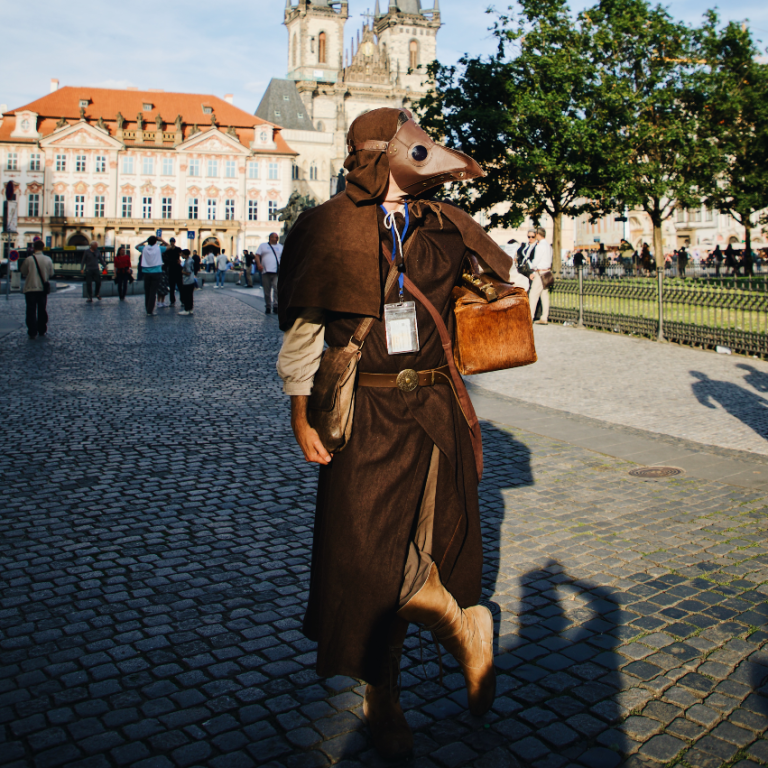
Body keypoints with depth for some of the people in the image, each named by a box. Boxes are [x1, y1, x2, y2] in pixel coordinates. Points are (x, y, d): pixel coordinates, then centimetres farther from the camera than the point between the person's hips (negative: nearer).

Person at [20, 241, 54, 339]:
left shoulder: (28, 259, -11)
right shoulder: (48, 259, -4)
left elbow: (23, 273, 1)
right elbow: (51, 274, 5)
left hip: (30, 288, -2)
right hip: (43, 288, 2)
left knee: (31, 311, 2)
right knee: (42, 310, 14)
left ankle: (32, 332, -2)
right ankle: (42, 331, 21)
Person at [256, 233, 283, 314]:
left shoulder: (280, 247, 21)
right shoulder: (263, 245, 16)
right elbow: (257, 255, 8)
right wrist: (259, 264, -9)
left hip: (276, 272, 0)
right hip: (266, 271, 0)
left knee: (277, 288, -17)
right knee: (267, 290, 1)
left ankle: (276, 305, -17)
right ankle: (268, 306, 11)